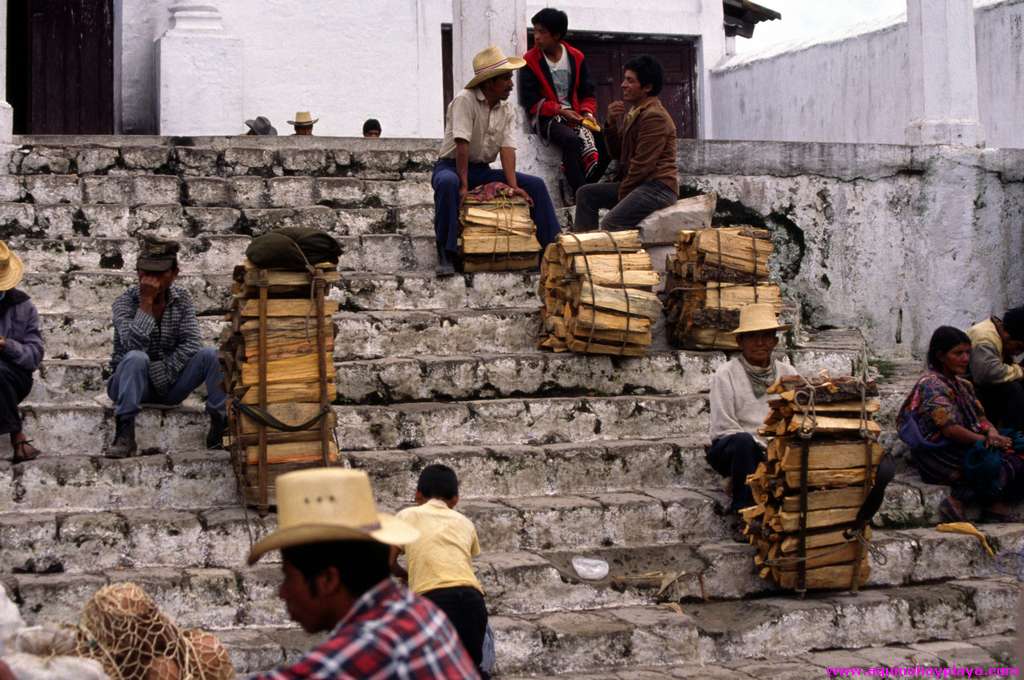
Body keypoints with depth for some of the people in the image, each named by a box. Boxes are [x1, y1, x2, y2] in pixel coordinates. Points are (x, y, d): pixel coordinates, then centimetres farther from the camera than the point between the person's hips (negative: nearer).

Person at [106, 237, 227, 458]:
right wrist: (147, 301, -27)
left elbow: (191, 344, -11)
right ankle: (124, 434, -37)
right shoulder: (125, 301, -10)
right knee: (136, 358, -35)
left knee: (210, 354, -19)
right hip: (133, 383, -3)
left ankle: (220, 425, -21)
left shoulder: (182, 299, 1)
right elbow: (135, 345, -27)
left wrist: (164, 371, -22)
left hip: (168, 383, 3)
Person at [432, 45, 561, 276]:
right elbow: (462, 144, -23)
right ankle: (445, 254, -35)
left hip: (482, 170, 6)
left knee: (536, 184, -6)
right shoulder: (465, 100, -16)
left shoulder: (507, 110, 5)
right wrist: (464, 185, -29)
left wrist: (513, 186, -18)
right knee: (447, 183, -42)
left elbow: (507, 148, -5)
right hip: (451, 166, -6)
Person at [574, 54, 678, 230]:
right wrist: (612, 122, 2)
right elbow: (617, 153, 17)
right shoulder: (633, 112, 16)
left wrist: (623, 193, -8)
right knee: (585, 194, 7)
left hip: (658, 185, -10)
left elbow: (643, 163, -17)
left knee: (610, 224, -26)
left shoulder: (654, 116, -14)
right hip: (637, 184, 10)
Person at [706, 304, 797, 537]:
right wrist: (767, 450, -19)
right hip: (730, 451, -3)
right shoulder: (726, 374, -5)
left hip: (778, 454, 3)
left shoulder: (787, 373, 8)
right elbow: (723, 428, -11)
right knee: (743, 442, -37)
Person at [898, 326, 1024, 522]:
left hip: (963, 448, 8)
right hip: (939, 456, -8)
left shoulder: (962, 384, 17)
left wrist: (993, 433, -10)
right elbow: (950, 429, -20)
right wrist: (988, 441, -14)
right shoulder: (931, 385, -12)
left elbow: (980, 417, 13)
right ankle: (960, 497, -19)